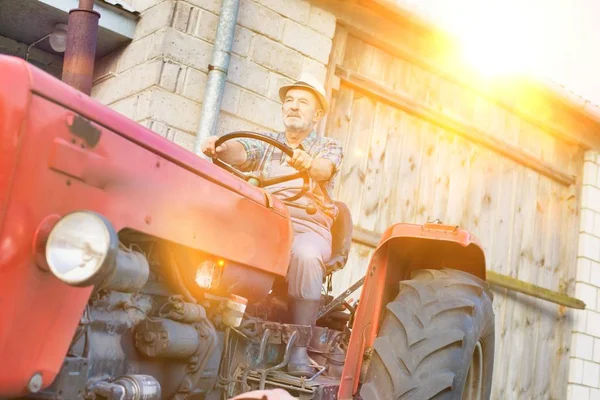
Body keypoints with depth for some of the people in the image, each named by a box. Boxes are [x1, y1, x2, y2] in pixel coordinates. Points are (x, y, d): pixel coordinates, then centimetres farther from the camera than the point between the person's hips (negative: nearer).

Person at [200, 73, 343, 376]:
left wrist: (307, 163, -37)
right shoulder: (267, 143, 20)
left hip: (308, 228, -2)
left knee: (306, 254, -37)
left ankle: (299, 346, -28)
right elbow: (240, 152, -3)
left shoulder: (329, 147, 13)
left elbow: (325, 169, -12)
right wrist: (219, 148, -27)